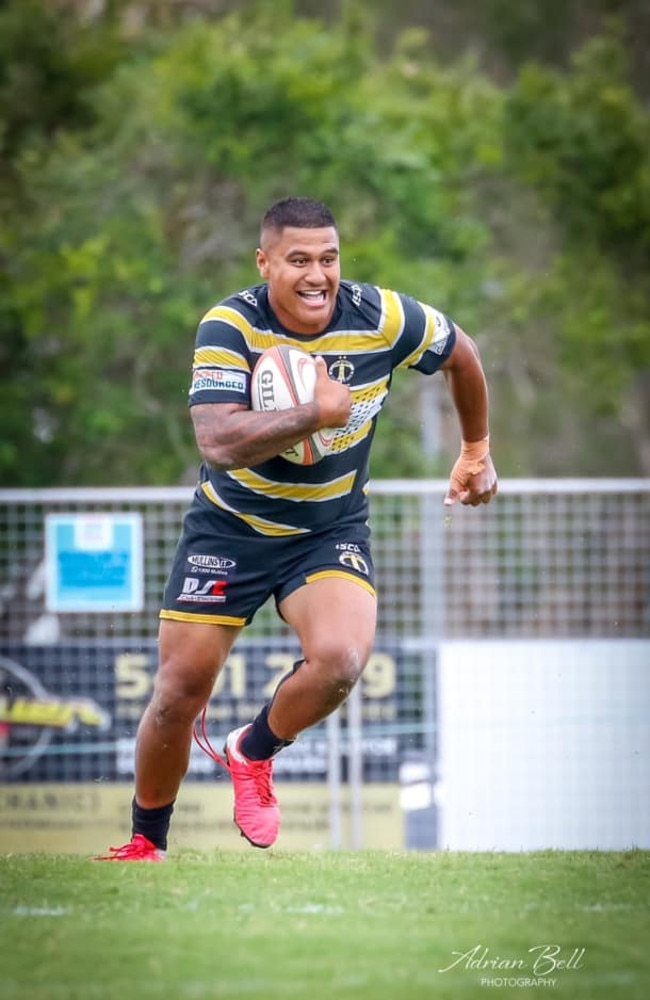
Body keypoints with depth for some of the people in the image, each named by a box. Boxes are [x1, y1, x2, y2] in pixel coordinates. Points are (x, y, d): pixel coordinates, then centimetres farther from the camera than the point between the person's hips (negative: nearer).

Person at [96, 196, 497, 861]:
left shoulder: (380, 318, -14)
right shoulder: (230, 326, -21)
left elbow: (460, 354, 7)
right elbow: (218, 441, -34)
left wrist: (476, 451, 19)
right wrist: (317, 415, -39)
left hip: (331, 531, 1)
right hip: (230, 526, -1)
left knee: (339, 659, -27)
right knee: (179, 694, 0)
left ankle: (254, 752, 5)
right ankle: (145, 843, 25)